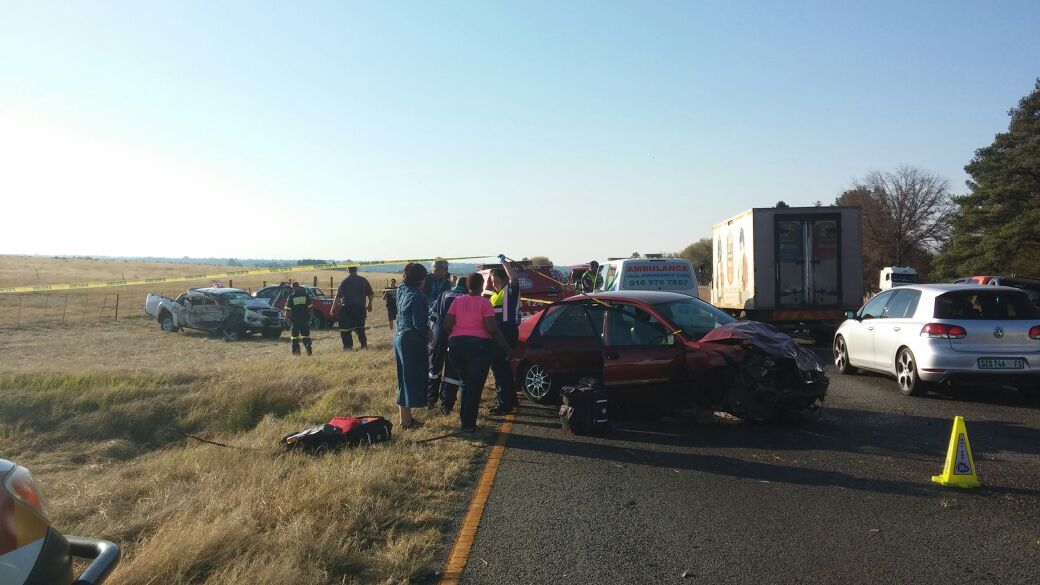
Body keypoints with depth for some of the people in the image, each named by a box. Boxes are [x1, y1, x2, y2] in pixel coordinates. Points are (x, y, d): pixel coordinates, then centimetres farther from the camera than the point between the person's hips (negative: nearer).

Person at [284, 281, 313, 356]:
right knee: (305, 334, 6)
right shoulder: (305, 295, 3)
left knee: (295, 334, 7)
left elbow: (288, 309, -5)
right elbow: (310, 307, 5)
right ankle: (308, 348, -9)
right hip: (304, 318, 2)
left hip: (295, 318, -2)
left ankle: (296, 350, 1)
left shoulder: (291, 296, -4)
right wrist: (311, 316, 14)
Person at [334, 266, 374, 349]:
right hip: (360, 307, 4)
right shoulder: (363, 280, 3)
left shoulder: (344, 281, -8)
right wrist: (369, 305, 23)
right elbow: (371, 294, 8)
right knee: (359, 326, 14)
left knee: (345, 327, 8)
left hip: (347, 308, -3)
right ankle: (364, 343, 4)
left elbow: (338, 296, -10)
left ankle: (348, 345, 4)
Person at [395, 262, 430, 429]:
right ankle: (406, 420, 8)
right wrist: (428, 334, -3)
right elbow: (419, 324, -21)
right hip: (412, 340, -9)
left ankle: (405, 416, 26)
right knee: (413, 378, 1)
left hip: (400, 337, 9)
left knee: (405, 378, 17)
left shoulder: (402, 291, 5)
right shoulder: (416, 296, -19)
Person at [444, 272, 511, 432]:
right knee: (475, 386, 5)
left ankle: (464, 419, 25)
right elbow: (492, 329, -13)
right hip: (479, 346, -4)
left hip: (456, 345, 4)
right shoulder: (484, 303, -7)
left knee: (465, 383, 21)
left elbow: (447, 325, 0)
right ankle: (468, 424, 5)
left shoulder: (457, 301, 3)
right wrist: (505, 346, -4)